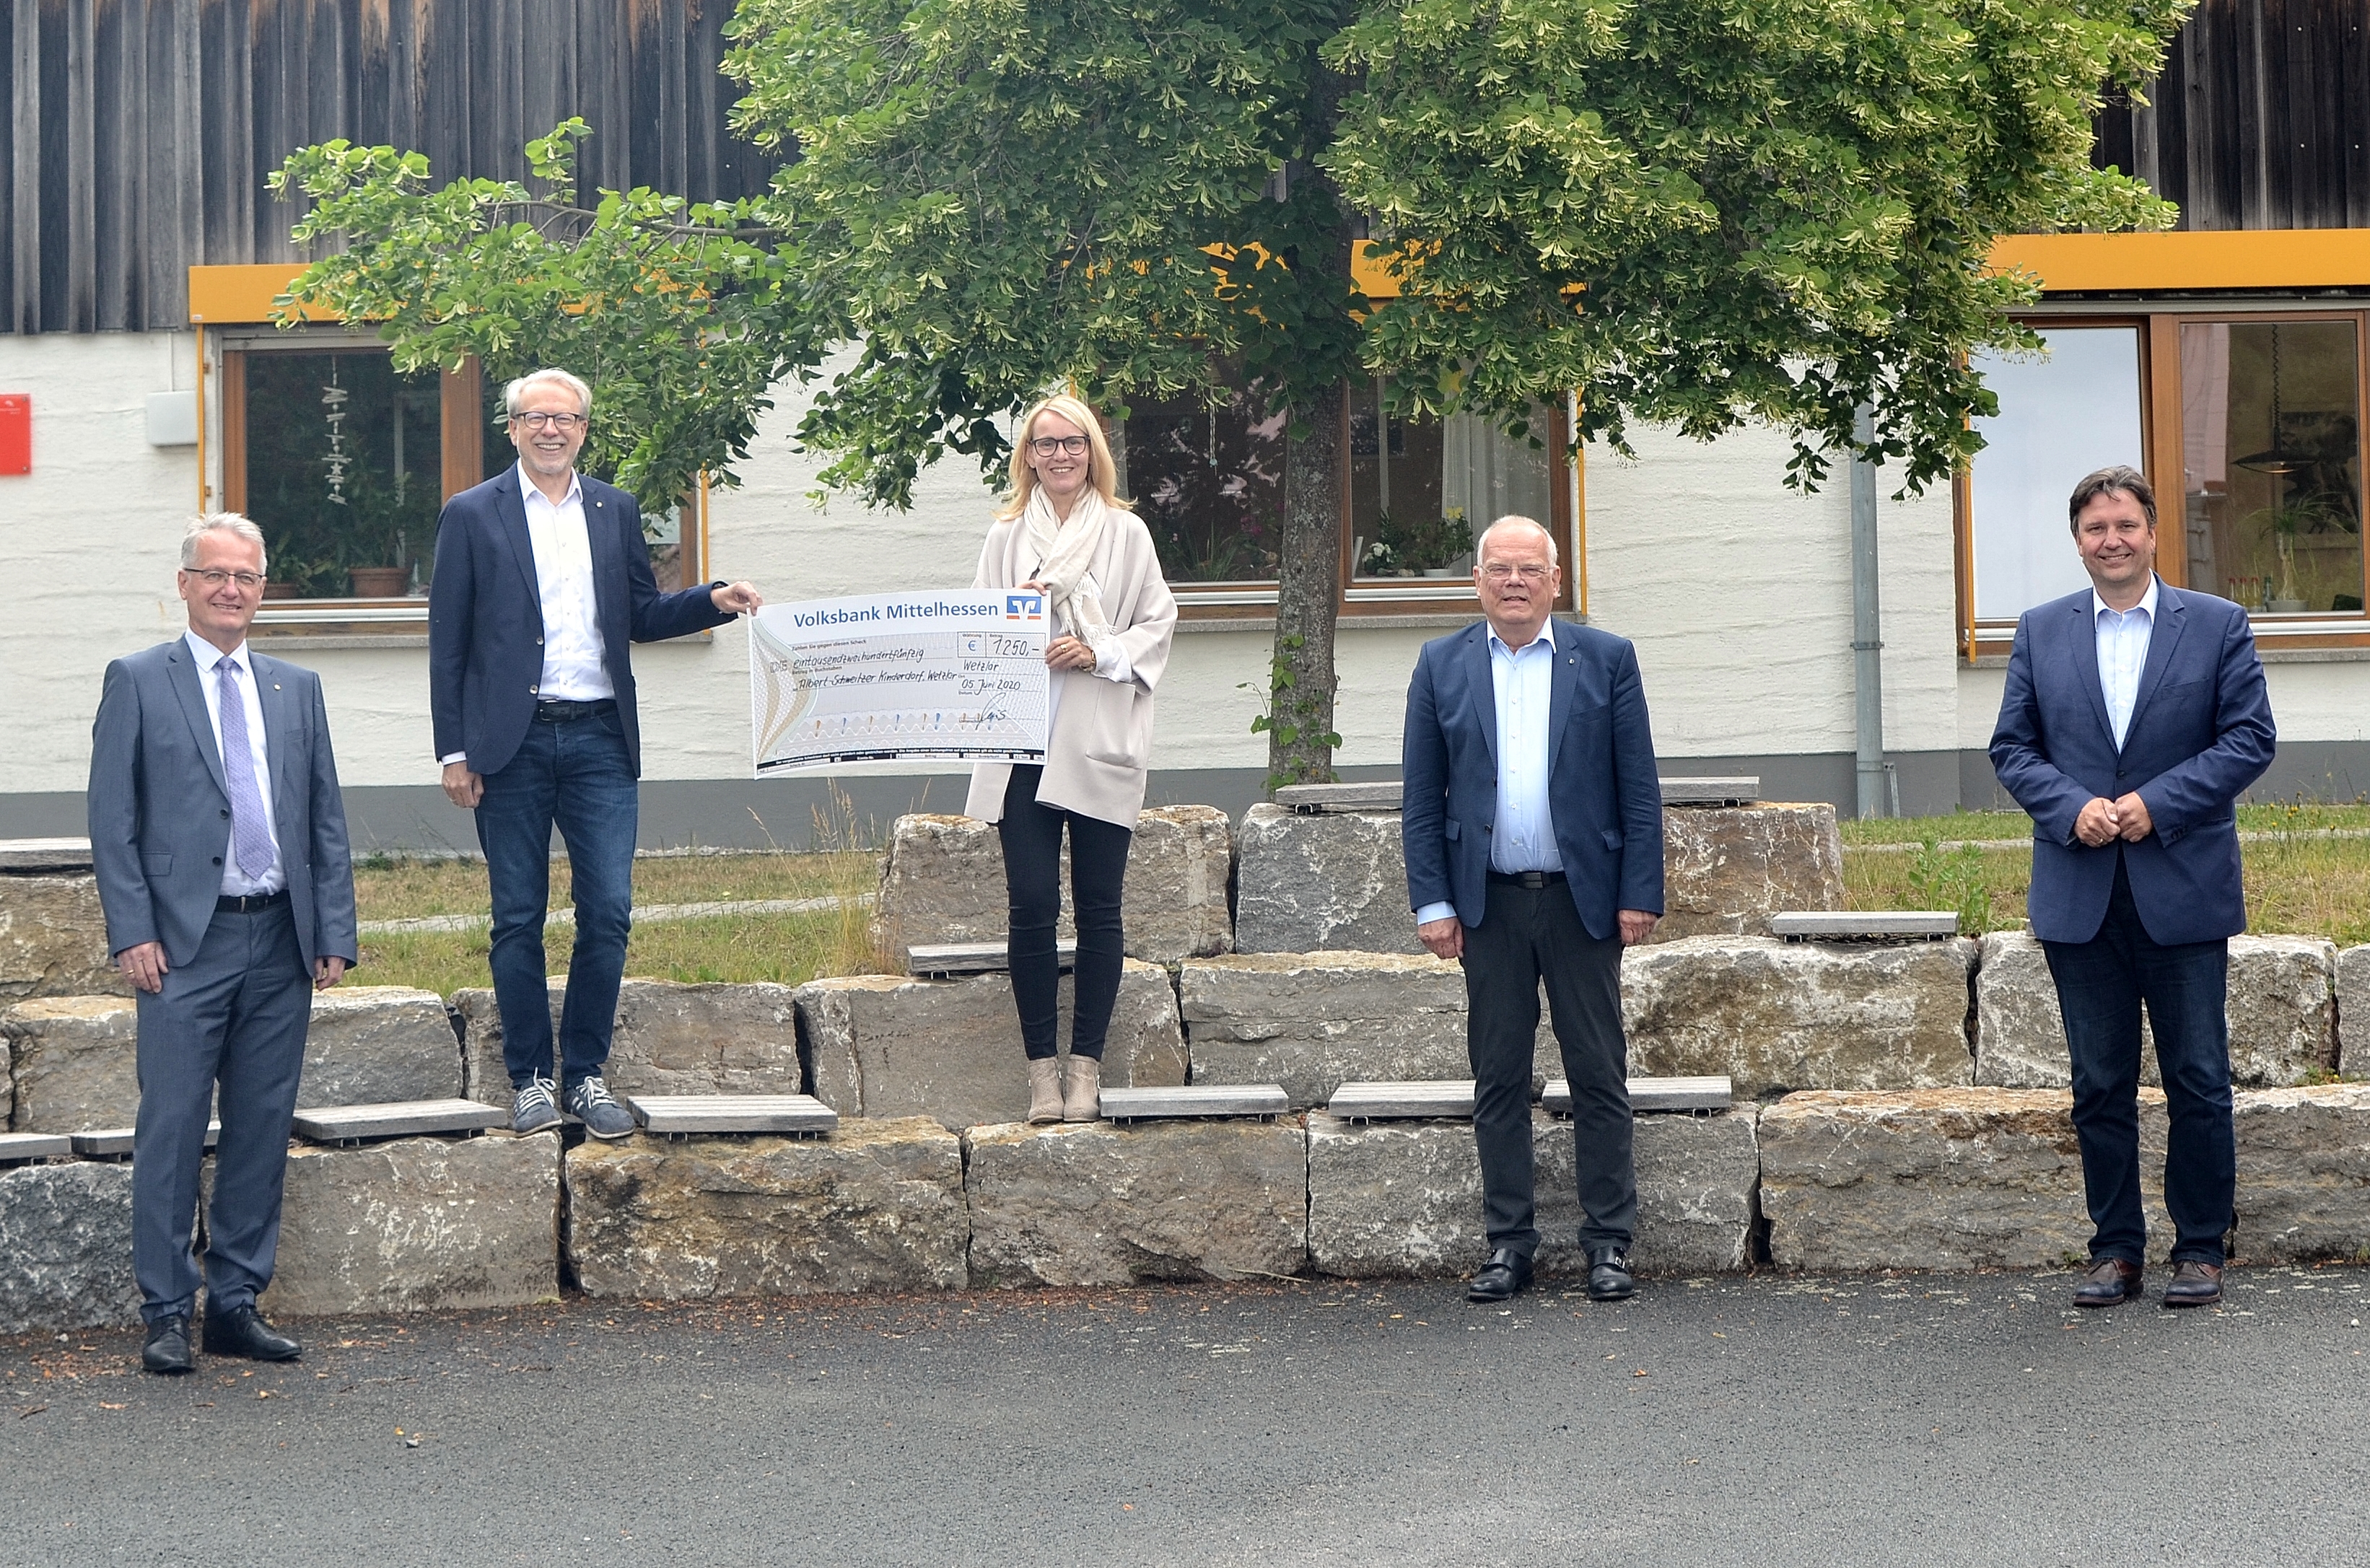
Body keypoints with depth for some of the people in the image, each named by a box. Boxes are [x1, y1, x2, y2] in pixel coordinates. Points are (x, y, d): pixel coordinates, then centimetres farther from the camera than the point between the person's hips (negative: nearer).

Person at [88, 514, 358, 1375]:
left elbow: (327, 821, 14)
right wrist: (132, 933, -9)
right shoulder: (138, 681, 3)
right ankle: (166, 1313, 4)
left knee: (262, 1130, 7)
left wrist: (335, 935, 6)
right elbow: (111, 819, -1)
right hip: (186, 942, -4)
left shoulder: (298, 689, 14)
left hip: (282, 945, 4)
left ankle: (237, 1304, 16)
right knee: (172, 1130, -3)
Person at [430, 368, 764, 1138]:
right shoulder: (472, 515, 3)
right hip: (512, 741, -2)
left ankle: (587, 1074, 10)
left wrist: (713, 600, -2)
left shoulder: (617, 512, 12)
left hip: (599, 736, 2)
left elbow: (640, 616, 17)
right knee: (518, 919, 4)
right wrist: (453, 750, -4)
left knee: (608, 912, -2)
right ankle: (530, 1077, 14)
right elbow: (448, 642, 2)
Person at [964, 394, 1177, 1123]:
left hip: (1099, 747, -1)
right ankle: (1042, 1067, 3)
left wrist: (1100, 654, -10)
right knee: (1032, 904, -4)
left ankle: (1086, 1066, 9)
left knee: (1098, 907, 2)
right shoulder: (1006, 537, 10)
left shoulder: (1126, 533, 5)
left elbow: (1159, 621, 4)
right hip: (1022, 743, 1)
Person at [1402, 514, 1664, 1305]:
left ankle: (1609, 1242, 10)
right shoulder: (1442, 666, 7)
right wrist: (1432, 902, -1)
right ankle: (1508, 1242, 13)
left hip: (1583, 898, -1)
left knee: (1600, 1076, 2)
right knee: (1498, 1079, 5)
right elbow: (1421, 798, 6)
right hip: (1489, 904, 1)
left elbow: (1639, 788, 2)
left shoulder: (1607, 659, 4)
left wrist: (1640, 894, -5)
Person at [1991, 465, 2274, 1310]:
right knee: (2099, 1085, 7)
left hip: (2185, 891, -2)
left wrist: (2159, 803, -13)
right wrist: (2072, 806, -10)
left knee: (2199, 1080, 2)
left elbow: (2250, 737, -2)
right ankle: (2115, 1248, 15)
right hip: (2080, 896, 2)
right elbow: (2012, 746, 8)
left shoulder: (2218, 625, 3)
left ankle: (2200, 1248, 12)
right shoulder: (2040, 632, 9)